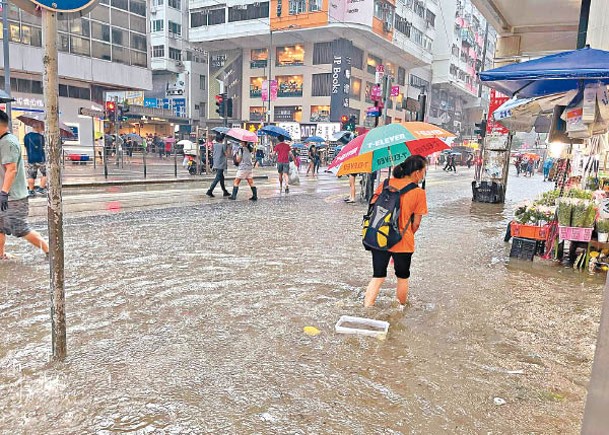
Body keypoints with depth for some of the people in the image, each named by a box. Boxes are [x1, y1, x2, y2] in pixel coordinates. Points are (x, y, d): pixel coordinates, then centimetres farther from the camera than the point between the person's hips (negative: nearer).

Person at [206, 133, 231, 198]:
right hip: (221, 165, -8)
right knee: (217, 178, -6)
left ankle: (225, 192, 23)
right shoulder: (223, 145, -11)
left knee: (221, 178, 16)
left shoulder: (215, 145, 8)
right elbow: (226, 154, -9)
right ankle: (209, 191, -11)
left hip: (215, 164, 8)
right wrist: (228, 149, 7)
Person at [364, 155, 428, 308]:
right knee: (402, 277, 20)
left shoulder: (386, 184, 1)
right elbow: (416, 223, -6)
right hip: (403, 243, -3)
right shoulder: (419, 193, -9)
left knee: (378, 276, 15)